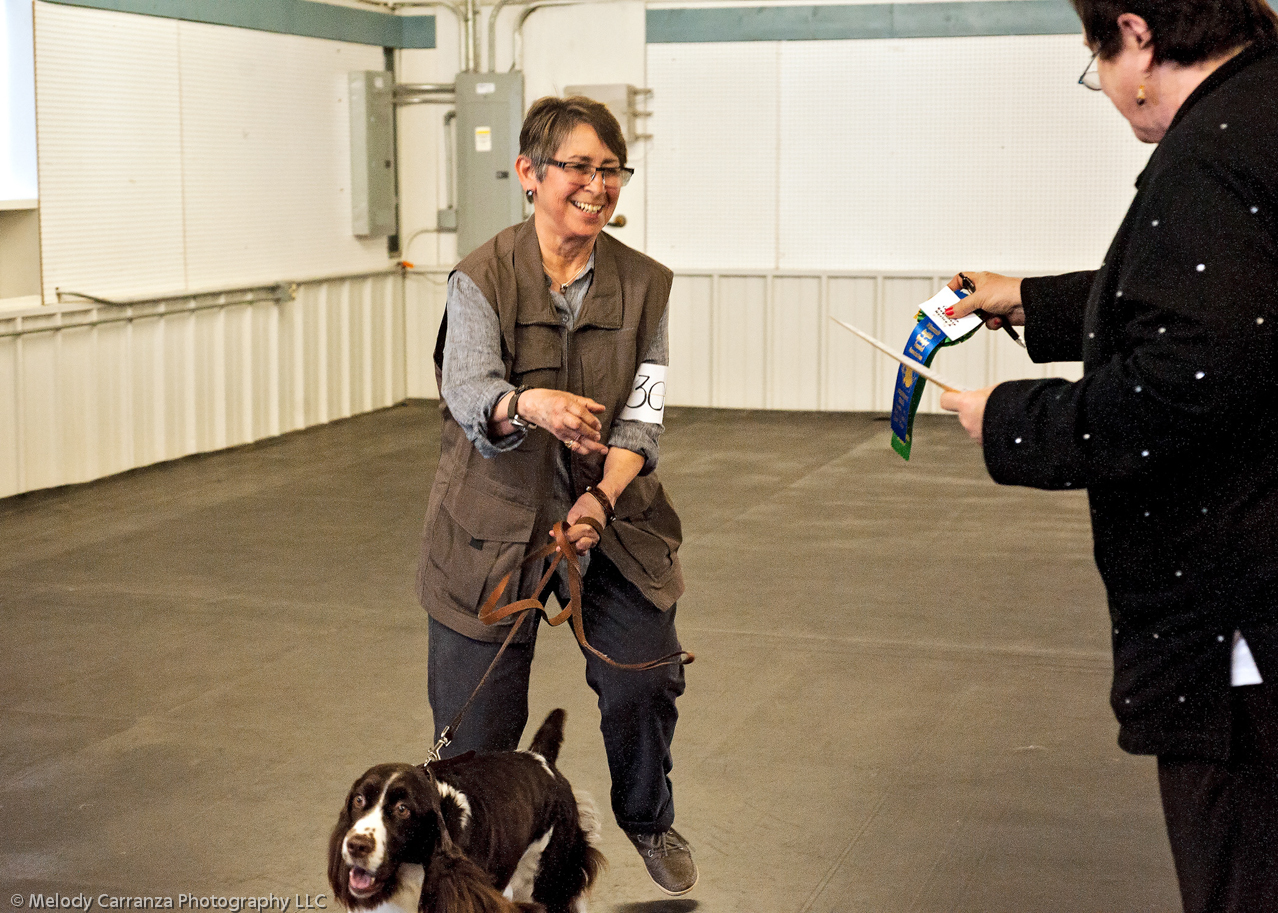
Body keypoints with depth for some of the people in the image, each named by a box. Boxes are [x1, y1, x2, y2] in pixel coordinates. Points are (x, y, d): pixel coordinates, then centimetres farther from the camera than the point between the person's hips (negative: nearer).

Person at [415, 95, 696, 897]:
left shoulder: (644, 285, -2)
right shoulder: (482, 279, -10)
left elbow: (642, 418, -4)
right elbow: (468, 393, -22)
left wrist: (602, 499, -20)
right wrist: (528, 405, -44)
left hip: (609, 518, 2)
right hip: (495, 524, -2)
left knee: (645, 678, -2)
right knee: (477, 718, 1)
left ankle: (648, 818, 31)